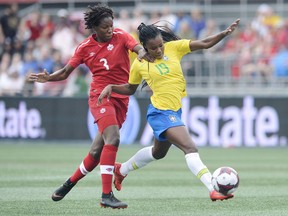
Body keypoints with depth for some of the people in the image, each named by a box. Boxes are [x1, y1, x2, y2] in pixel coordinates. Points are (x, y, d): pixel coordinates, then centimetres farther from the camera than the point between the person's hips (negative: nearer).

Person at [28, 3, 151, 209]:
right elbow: (65, 72, 4)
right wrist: (48, 78, -16)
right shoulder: (85, 47, -1)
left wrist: (142, 52, -43)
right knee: (112, 139, -26)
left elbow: (138, 48, -19)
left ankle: (69, 184, 29)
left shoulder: (120, 36, -1)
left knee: (98, 151, 6)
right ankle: (106, 195, -29)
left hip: (121, 99, 3)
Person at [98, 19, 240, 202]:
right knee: (191, 148, -22)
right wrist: (111, 87, -6)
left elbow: (205, 44, -9)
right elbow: (130, 89, 11)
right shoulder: (139, 65, -6)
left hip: (174, 112, 6)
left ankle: (122, 170, 51)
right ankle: (213, 190, -31)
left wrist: (225, 33, -24)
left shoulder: (173, 48, -3)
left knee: (158, 153, 28)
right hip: (161, 113, -6)